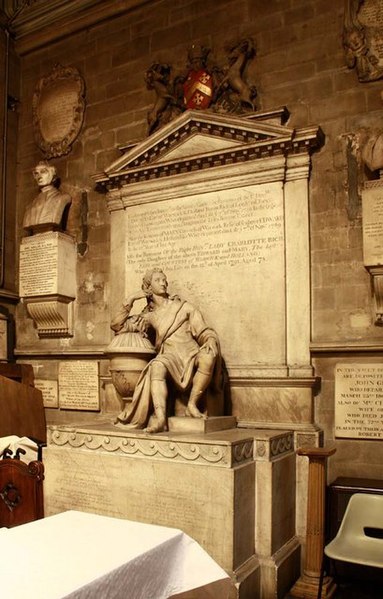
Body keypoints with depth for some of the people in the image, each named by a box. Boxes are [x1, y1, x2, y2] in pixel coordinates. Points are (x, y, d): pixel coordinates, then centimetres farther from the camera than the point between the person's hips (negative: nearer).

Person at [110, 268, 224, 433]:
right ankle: (161, 419, -45)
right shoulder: (149, 316, 21)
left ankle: (192, 405, -25)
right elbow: (117, 325, 21)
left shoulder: (183, 306, 17)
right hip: (169, 357, 0)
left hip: (191, 354, 0)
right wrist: (131, 300, 13)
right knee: (156, 366, -36)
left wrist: (210, 344, -13)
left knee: (207, 355, -35)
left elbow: (205, 333, 11)